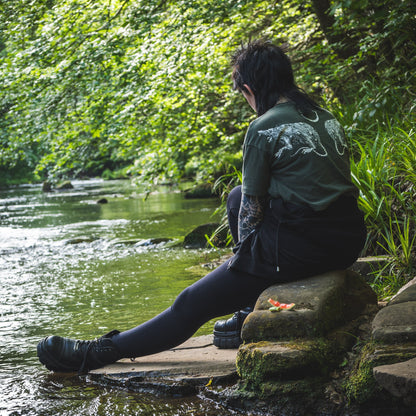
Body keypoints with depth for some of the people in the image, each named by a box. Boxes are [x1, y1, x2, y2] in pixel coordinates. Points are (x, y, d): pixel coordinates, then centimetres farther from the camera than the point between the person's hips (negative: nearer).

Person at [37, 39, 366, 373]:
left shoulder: (264, 129, -11)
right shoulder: (327, 118, 13)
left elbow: (253, 208, -6)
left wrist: (244, 255, 12)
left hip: (299, 247, -8)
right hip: (348, 240, 8)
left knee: (191, 305, 0)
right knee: (237, 197, 28)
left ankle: (96, 354, 6)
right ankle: (253, 308, 29)